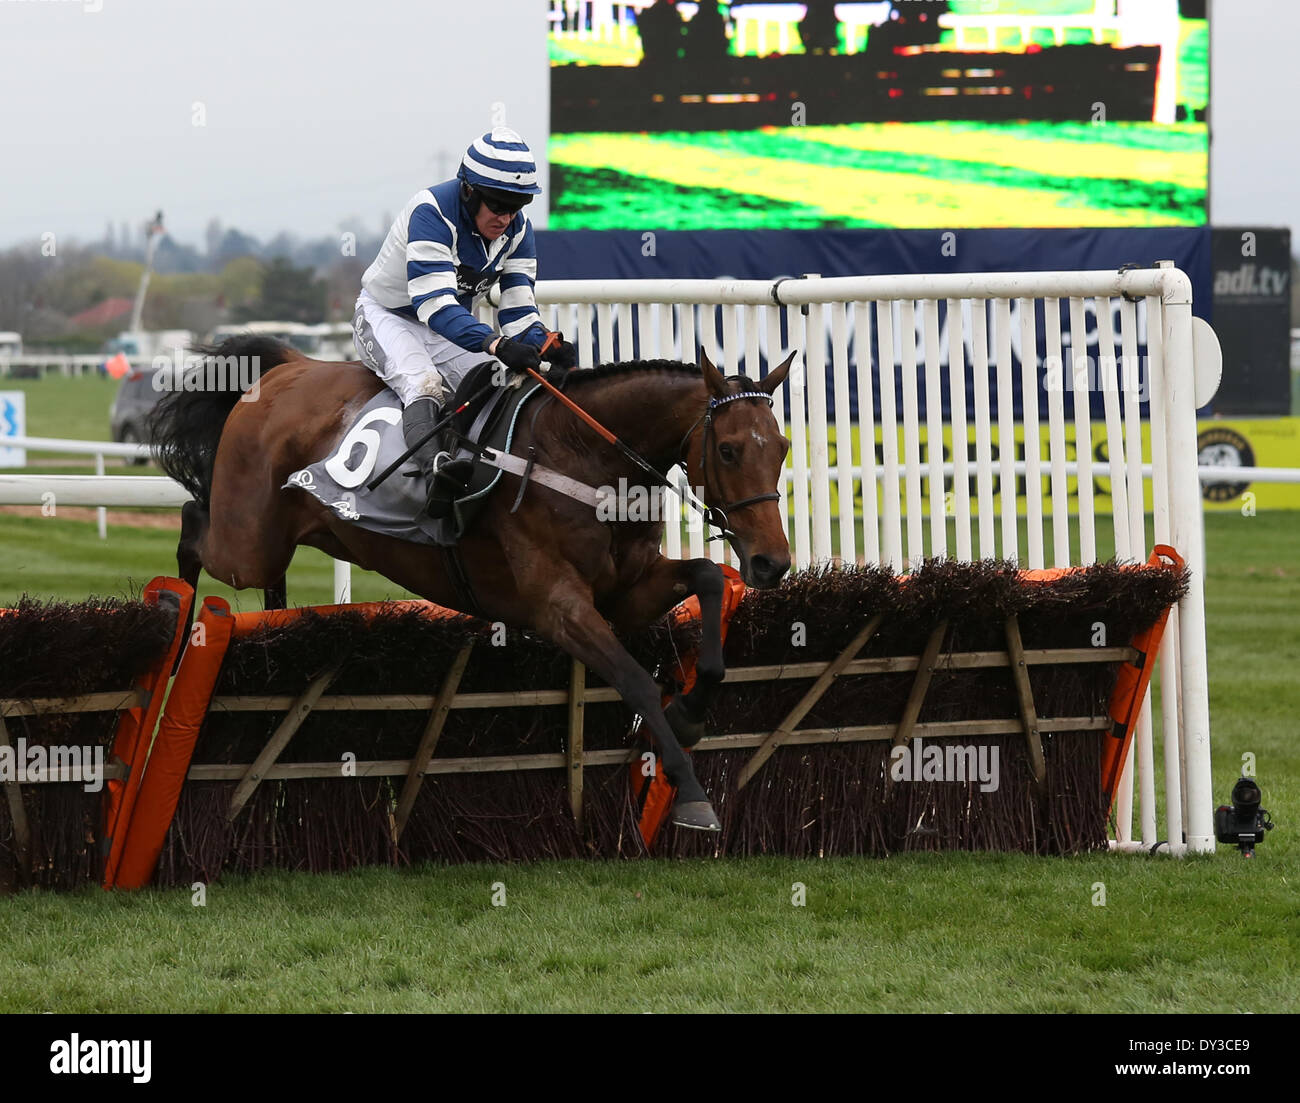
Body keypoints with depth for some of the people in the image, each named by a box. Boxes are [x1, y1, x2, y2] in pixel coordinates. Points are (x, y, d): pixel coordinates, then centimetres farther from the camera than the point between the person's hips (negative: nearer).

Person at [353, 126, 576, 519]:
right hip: (386, 318, -7)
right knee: (425, 382, -36)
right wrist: (495, 344, -54)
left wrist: (548, 346, -32)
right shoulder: (432, 211, -29)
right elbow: (435, 305, -40)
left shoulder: (518, 229, -8)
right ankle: (436, 469, -59)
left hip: (454, 329, 7)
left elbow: (518, 313, -9)